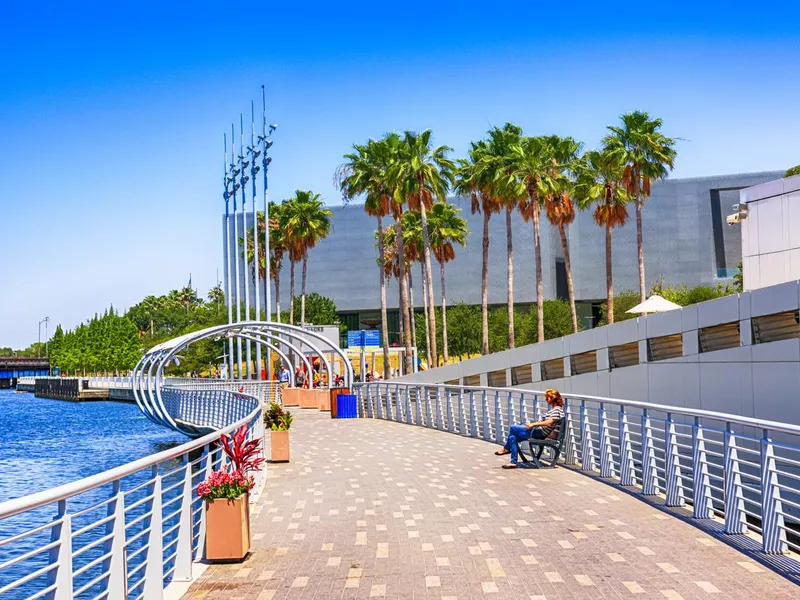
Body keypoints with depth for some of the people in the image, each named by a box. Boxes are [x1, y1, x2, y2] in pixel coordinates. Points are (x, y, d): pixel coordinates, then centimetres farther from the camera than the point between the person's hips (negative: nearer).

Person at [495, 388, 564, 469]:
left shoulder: (557, 410, -14)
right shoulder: (554, 409, 17)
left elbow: (549, 422, -25)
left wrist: (533, 424, -24)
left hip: (539, 432, -10)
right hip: (538, 431, 10)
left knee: (513, 428, -9)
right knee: (512, 437, 1)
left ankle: (506, 449, 12)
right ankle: (513, 462, 1)